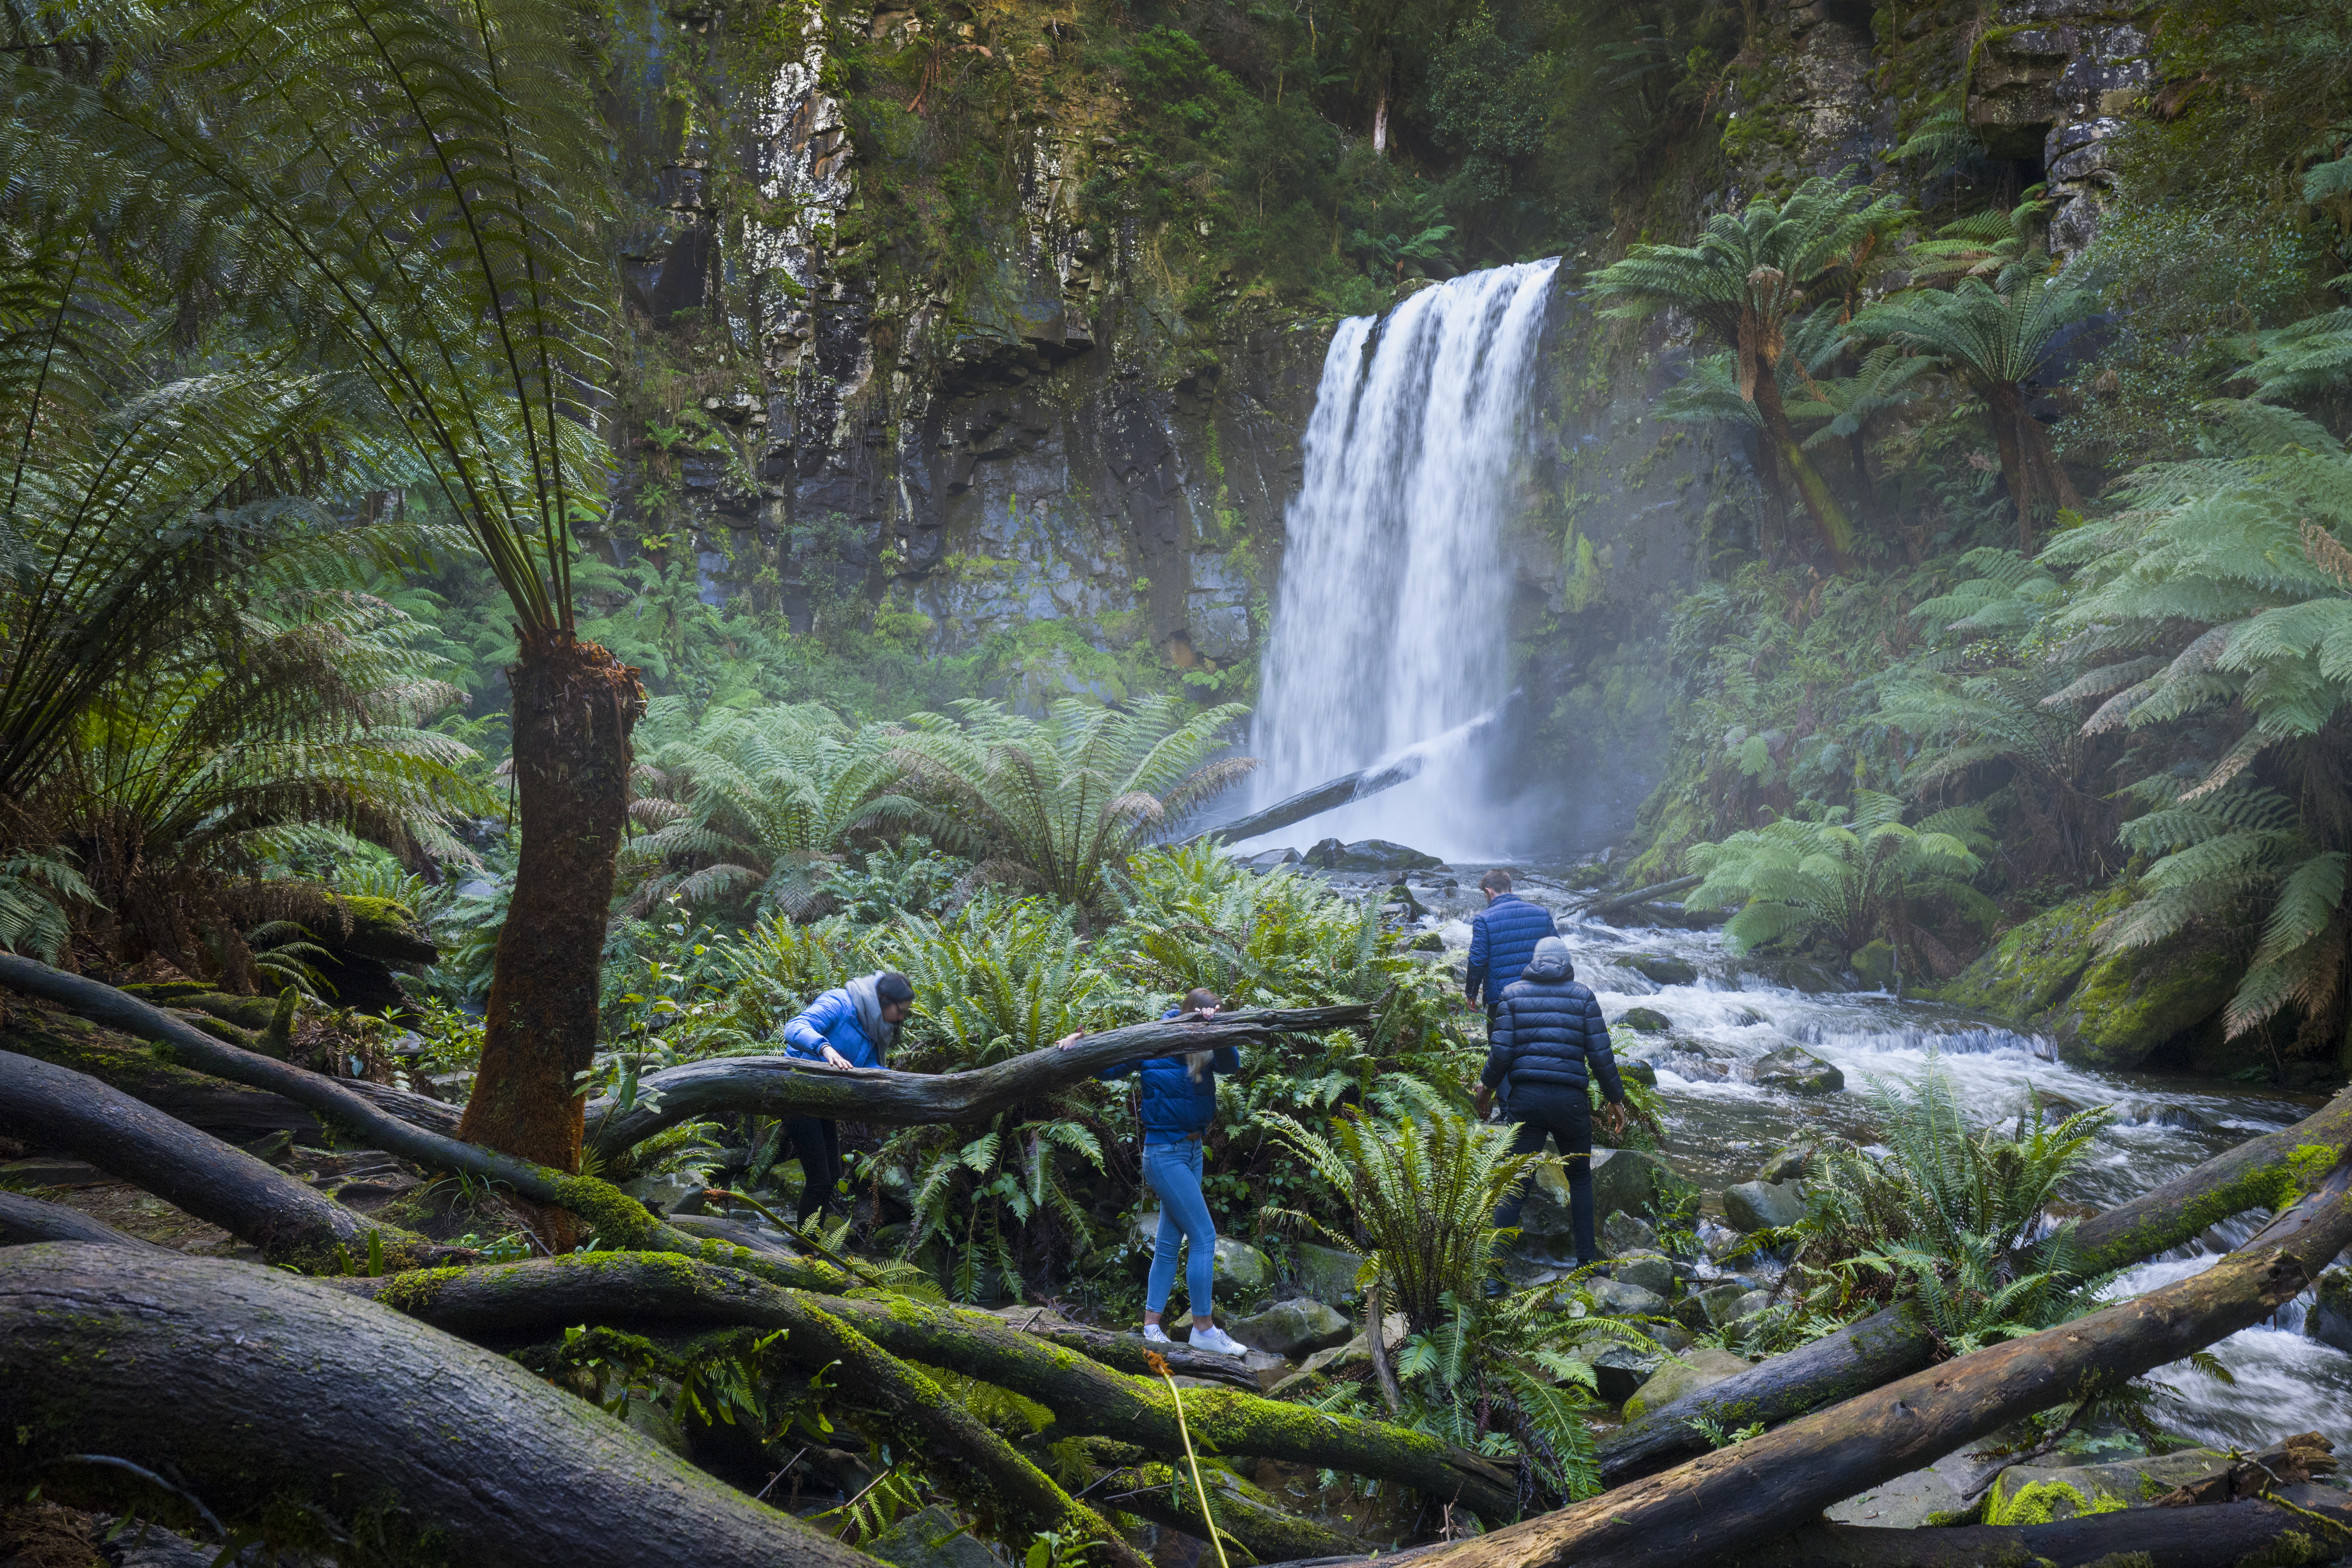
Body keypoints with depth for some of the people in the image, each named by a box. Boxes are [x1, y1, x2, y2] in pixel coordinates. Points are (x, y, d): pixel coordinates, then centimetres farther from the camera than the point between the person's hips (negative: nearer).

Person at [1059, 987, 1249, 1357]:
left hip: (1192, 1151, 7)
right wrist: (1078, 1043, -26)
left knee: (1169, 1241, 10)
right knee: (1204, 1236, -7)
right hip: (1165, 1154, -7)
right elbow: (1105, 1069, -9)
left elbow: (1232, 1065, -14)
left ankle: (1151, 1326, 17)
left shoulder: (1203, 1053, 3)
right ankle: (1204, 1329, 1)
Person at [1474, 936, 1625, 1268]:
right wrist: (1615, 1098, 13)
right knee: (1580, 1177, 21)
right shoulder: (1583, 996, 5)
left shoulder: (1513, 994, 5)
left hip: (1525, 1098, 0)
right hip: (1570, 1100, 0)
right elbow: (1601, 1056, 1)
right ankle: (1586, 1257, 24)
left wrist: (1487, 1086, 14)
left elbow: (1502, 1052, -2)